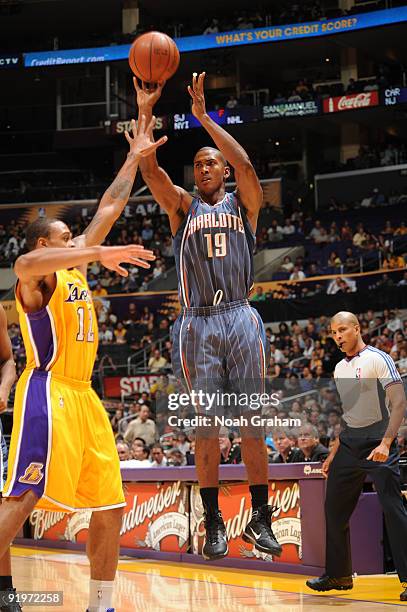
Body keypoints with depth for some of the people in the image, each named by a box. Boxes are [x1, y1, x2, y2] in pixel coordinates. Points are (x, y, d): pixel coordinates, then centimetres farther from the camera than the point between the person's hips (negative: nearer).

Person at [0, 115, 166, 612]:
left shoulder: (74, 269, 20)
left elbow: (109, 209, 25)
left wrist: (135, 158, 25)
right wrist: (98, 253, -38)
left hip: (83, 397, 9)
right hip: (48, 393, -9)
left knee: (109, 508, 8)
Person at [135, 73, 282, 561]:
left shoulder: (244, 204, 10)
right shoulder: (183, 206, 13)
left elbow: (246, 165, -10)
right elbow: (150, 171, -4)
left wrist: (203, 116, -13)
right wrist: (145, 113, -15)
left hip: (240, 320, -1)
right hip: (197, 324, 1)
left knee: (251, 424, 0)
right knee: (206, 427, 1)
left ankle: (260, 519, 7)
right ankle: (214, 522, 7)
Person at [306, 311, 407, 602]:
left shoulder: (378, 359, -8)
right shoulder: (340, 368, 15)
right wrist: (334, 454, 20)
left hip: (378, 443, -8)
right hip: (350, 444, 8)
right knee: (334, 509, 9)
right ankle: (339, 575, 22)